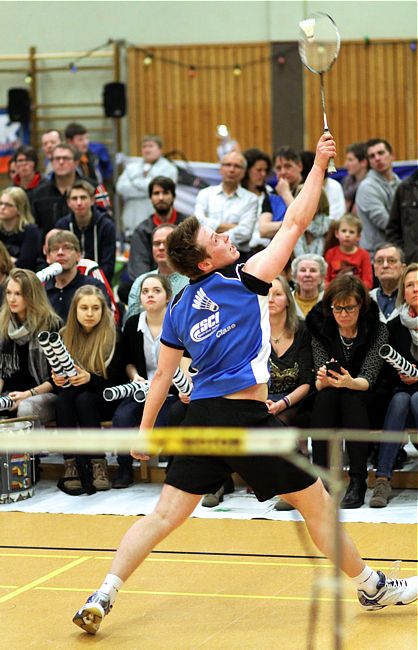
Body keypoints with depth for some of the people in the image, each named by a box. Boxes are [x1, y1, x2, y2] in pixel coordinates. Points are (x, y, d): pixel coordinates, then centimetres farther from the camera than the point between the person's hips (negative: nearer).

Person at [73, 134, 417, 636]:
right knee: (317, 504, 8)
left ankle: (101, 598, -3)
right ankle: (372, 588, 20)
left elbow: (162, 375, 15)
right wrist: (319, 164, 6)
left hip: (201, 417, 6)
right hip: (245, 417, -6)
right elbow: (295, 222, -2)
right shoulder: (243, 280, -5)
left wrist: (144, 431, 22)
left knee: (165, 516, 7)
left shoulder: (179, 308, 11)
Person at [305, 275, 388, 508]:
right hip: (331, 405, 2)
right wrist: (323, 380, -33)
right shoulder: (321, 331, -4)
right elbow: (320, 383, -8)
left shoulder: (377, 330, -9)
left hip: (367, 403, -2)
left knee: (351, 397, -34)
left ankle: (358, 482, -37)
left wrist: (351, 383, -41)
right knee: (326, 396, -31)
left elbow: (368, 378, -18)